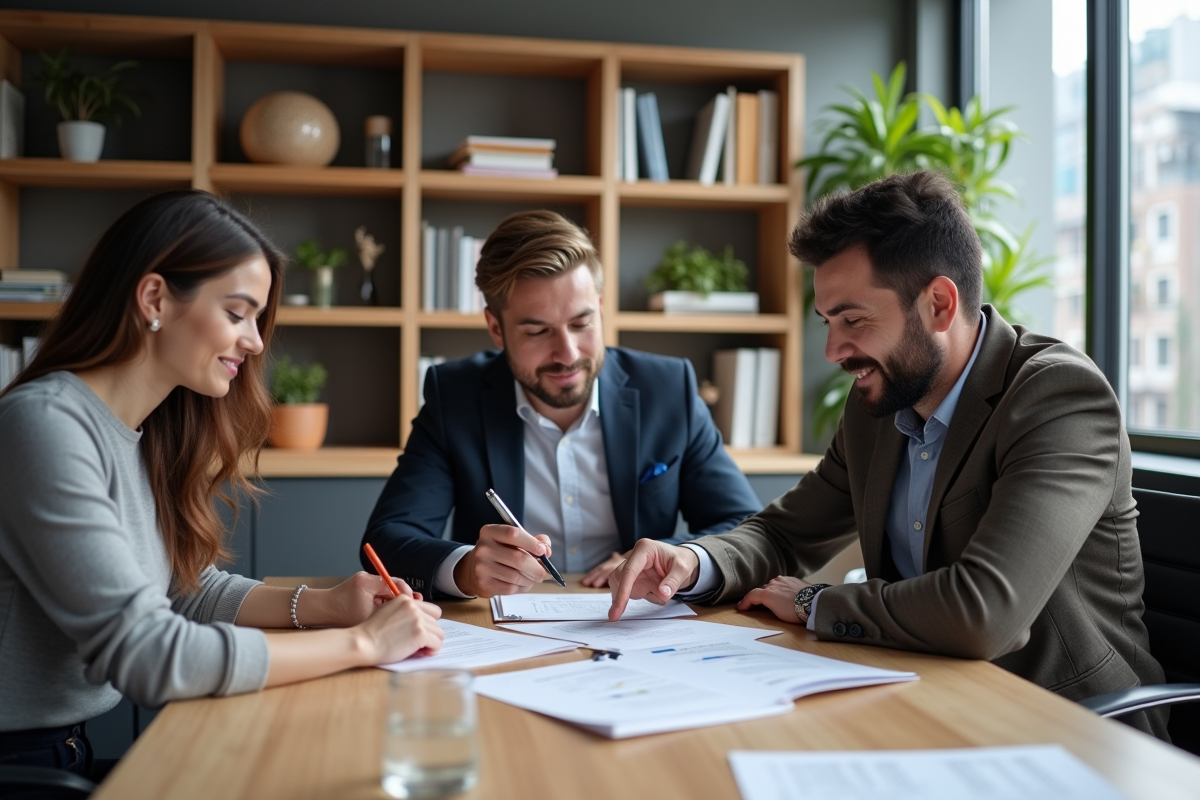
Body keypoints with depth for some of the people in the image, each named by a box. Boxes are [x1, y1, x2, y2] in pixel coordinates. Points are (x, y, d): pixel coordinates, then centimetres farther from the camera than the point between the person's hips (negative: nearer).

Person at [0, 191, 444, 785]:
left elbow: (190, 588, 13)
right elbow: (143, 655, -25)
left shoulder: (152, 432, 5)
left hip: (76, 755, 7)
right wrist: (361, 643, -19)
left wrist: (327, 606, -4)